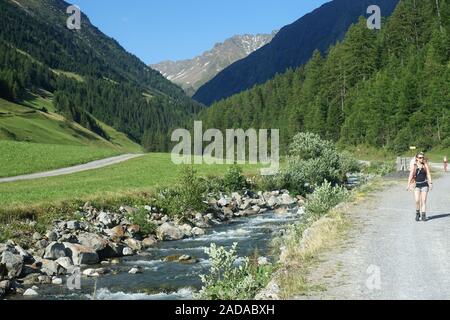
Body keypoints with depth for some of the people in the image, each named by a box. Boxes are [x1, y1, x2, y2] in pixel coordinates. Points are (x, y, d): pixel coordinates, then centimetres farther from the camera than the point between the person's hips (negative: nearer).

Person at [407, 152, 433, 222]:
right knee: (417, 201, -9)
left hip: (424, 184, 0)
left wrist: (430, 183, -7)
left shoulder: (425, 165, 4)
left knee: (423, 200, -1)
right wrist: (409, 185, -12)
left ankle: (423, 215, 2)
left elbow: (428, 174, 2)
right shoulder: (414, 166, 2)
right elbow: (411, 175, -3)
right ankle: (417, 213, 10)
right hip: (417, 185, 0)